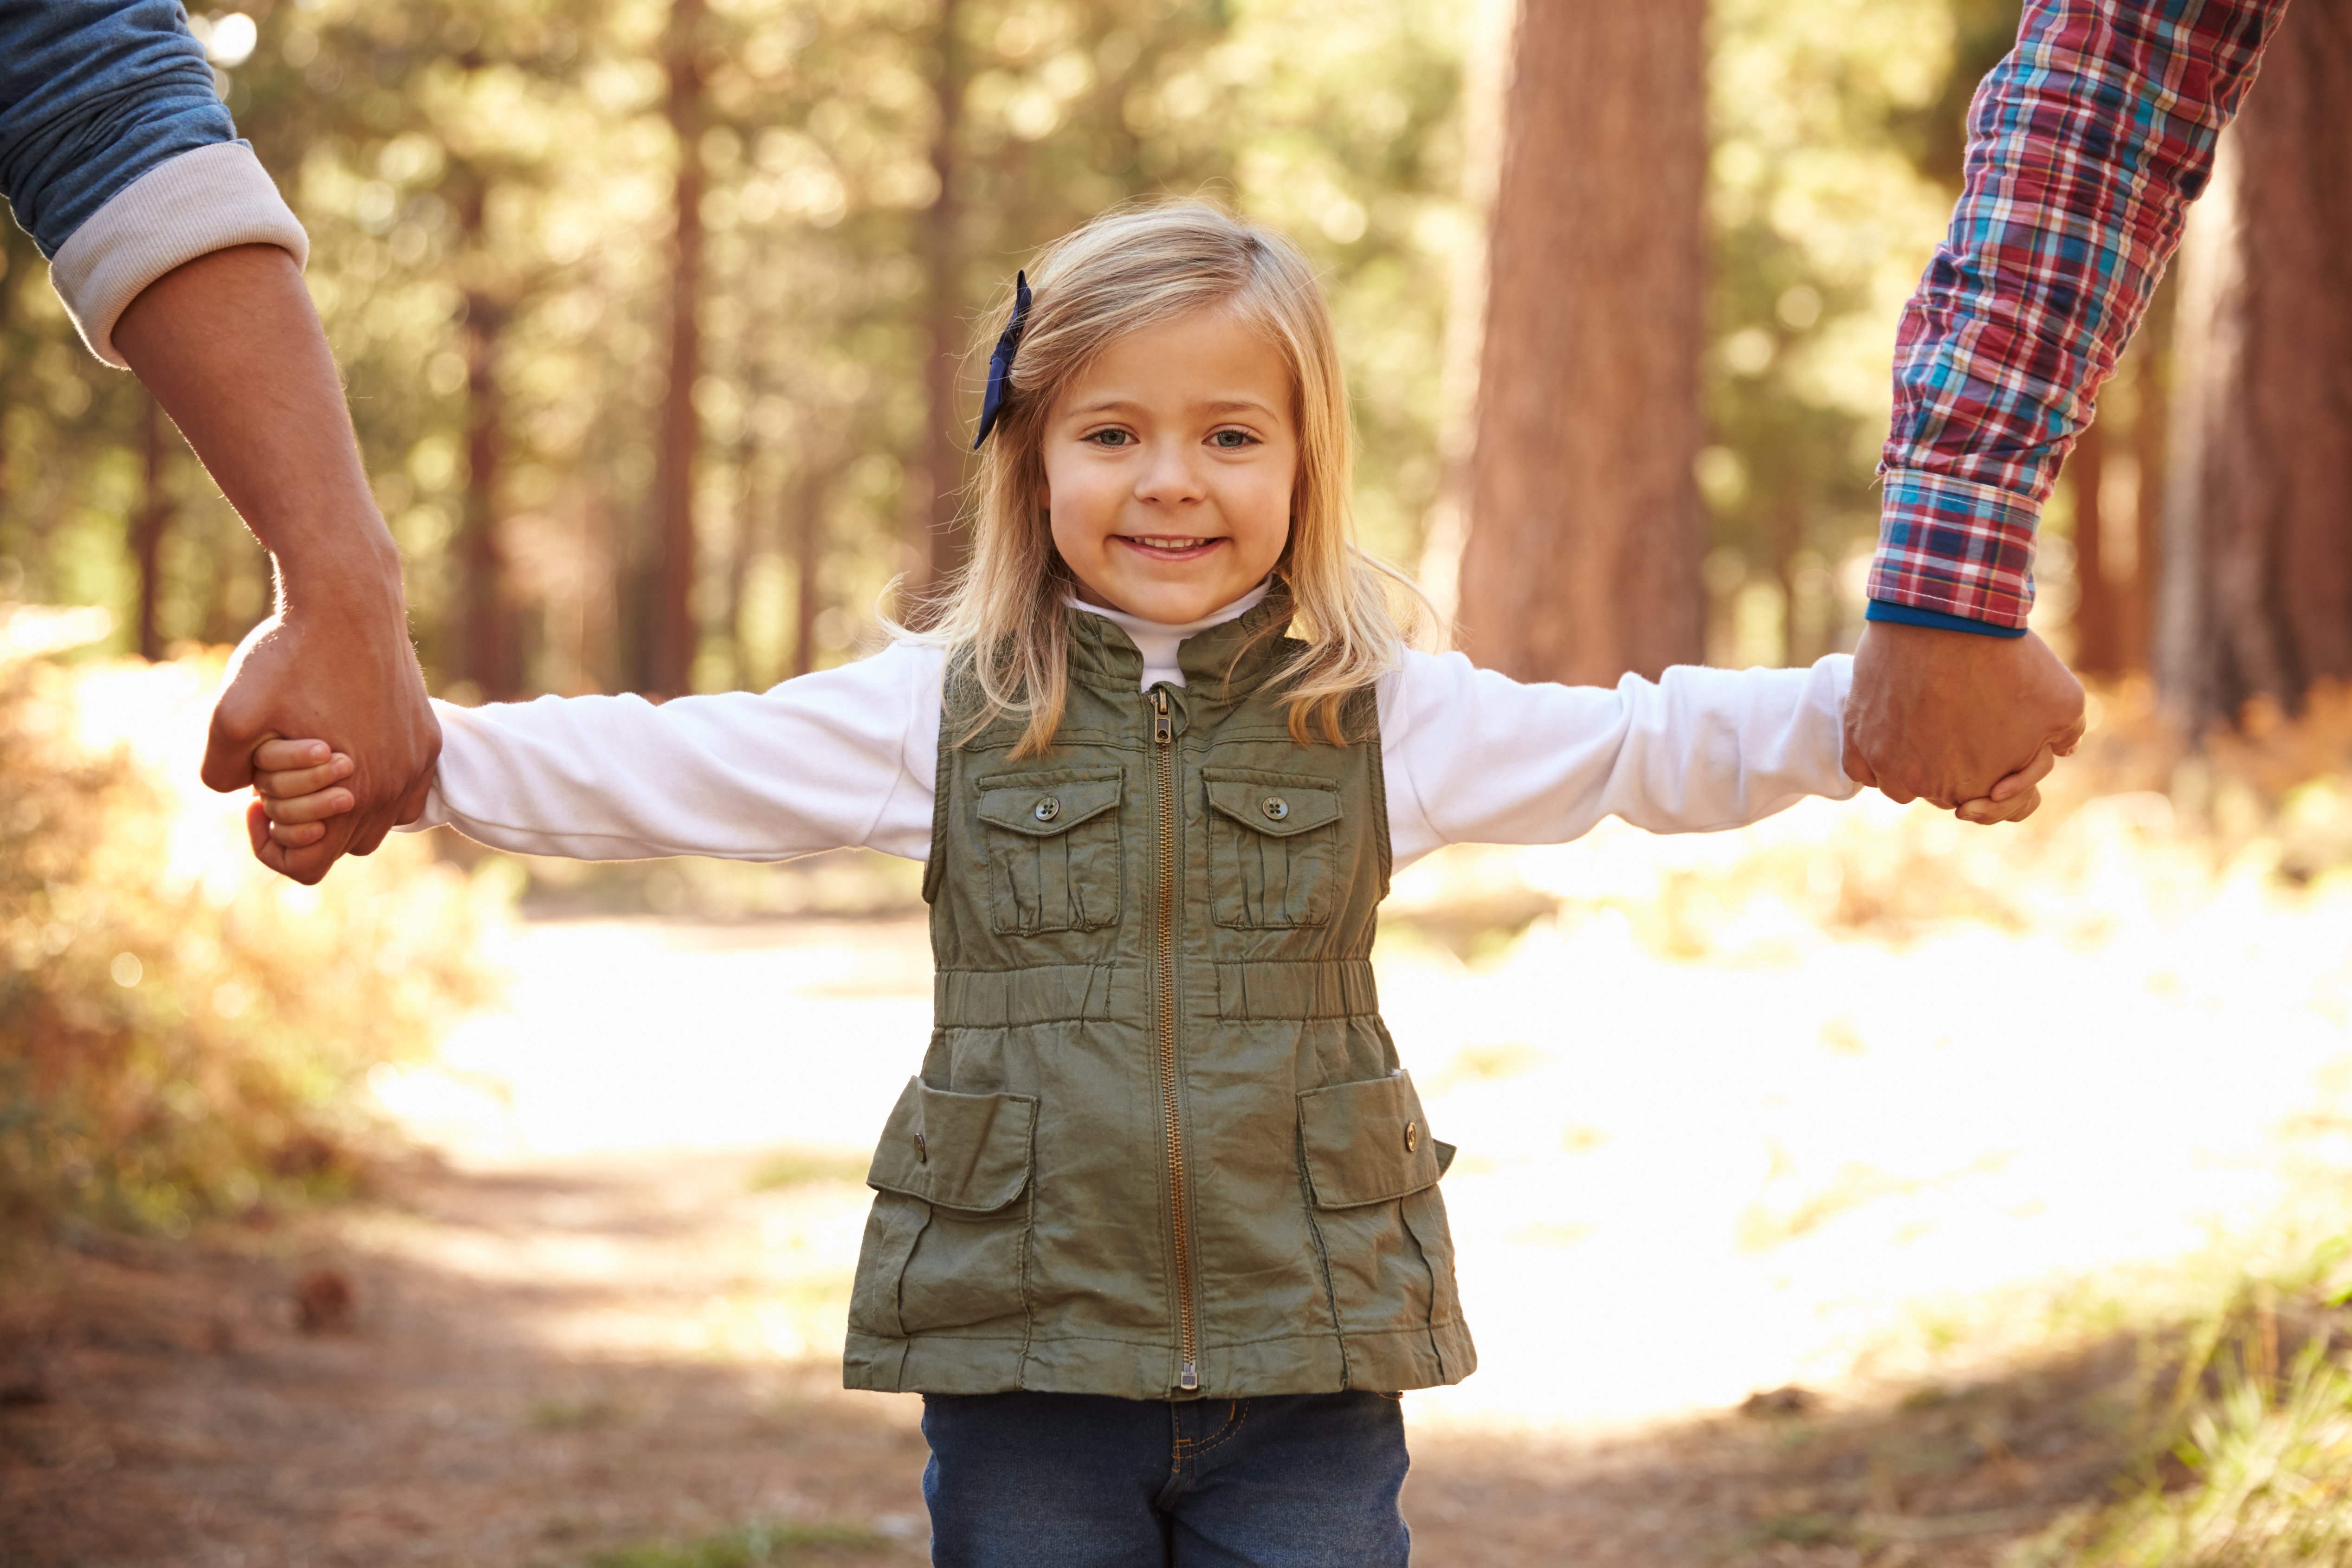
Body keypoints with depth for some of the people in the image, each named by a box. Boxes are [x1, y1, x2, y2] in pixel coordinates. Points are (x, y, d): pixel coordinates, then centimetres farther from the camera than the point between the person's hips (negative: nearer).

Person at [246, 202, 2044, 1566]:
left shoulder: (1388, 717, 4)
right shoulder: (941, 714, 3)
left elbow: (1651, 749, 4)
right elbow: (665, 769, 0)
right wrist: (407, 756, -10)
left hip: (1308, 1362, 0)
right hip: (1023, 1360, 0)